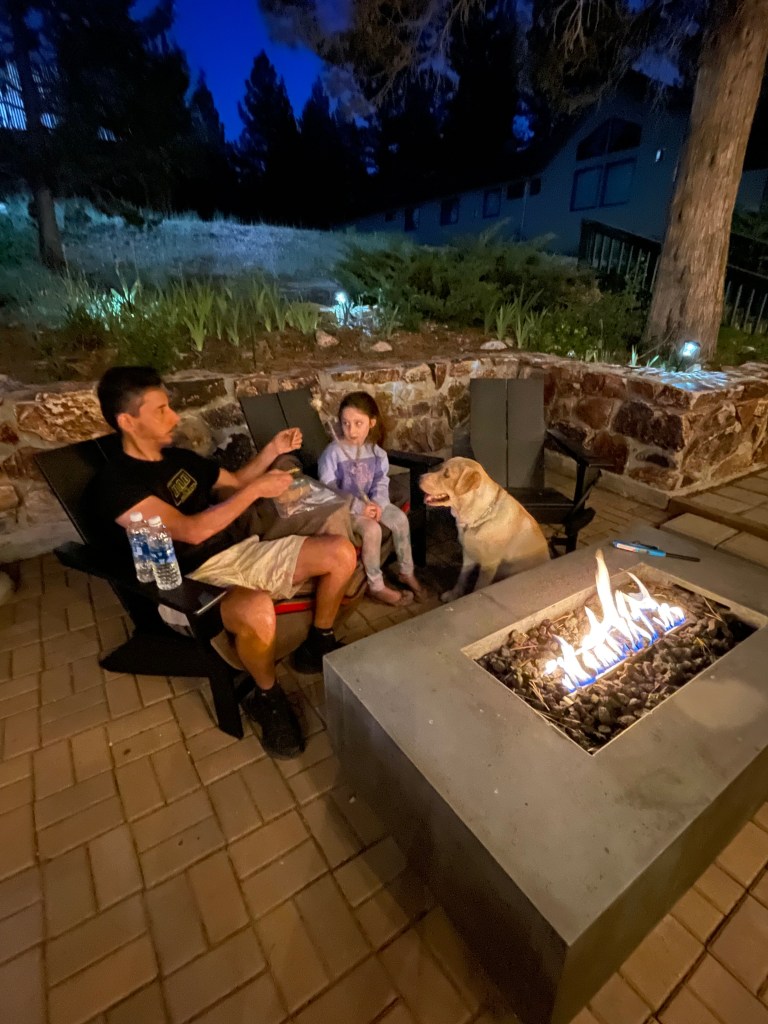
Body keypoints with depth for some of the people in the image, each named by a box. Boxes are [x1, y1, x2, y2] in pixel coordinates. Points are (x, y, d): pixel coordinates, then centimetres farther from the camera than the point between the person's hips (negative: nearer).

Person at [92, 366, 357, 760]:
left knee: (341, 552, -4)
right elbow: (191, 531, -23)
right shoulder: (116, 484, -13)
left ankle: (318, 646, 16)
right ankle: (267, 697, -8)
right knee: (258, 610, -42)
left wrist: (272, 451, 11)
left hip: (243, 551, 8)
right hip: (198, 580, -8)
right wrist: (257, 489, -18)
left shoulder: (180, 458, 13)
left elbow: (233, 482, 26)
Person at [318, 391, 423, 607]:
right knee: (372, 529, -28)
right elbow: (328, 491, -20)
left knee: (400, 518, -12)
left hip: (371, 503, 6)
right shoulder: (333, 452, -19)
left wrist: (377, 504, -18)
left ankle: (406, 572, 8)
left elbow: (381, 483, 3)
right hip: (345, 508, -6)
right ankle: (376, 587, -12)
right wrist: (359, 507, -25)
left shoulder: (376, 451, -1)